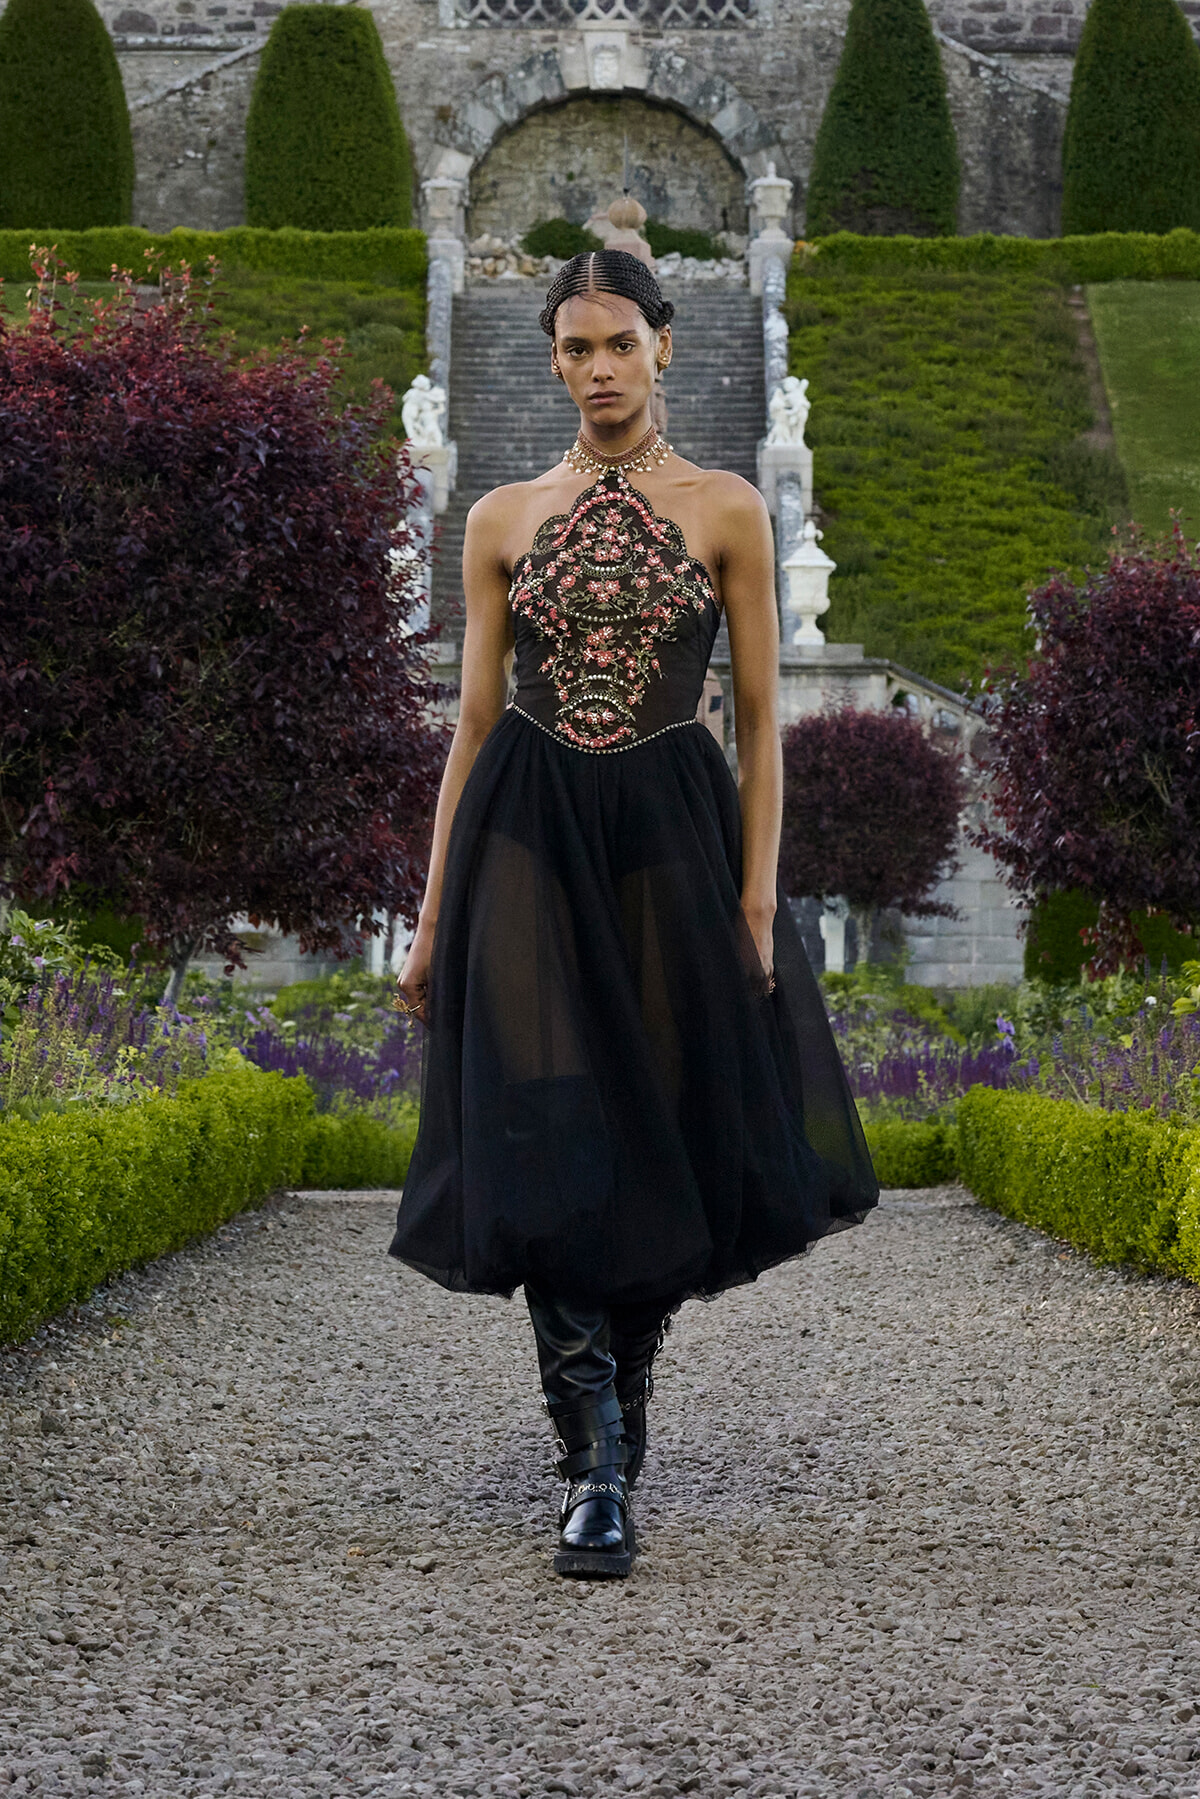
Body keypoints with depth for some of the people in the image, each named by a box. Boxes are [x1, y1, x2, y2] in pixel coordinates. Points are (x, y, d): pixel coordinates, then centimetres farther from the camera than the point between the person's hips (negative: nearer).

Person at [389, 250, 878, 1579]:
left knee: (667, 1147, 4)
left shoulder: (726, 511, 4)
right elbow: (474, 717, 10)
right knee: (551, 1153, -10)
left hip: (670, 836, 0)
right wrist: (434, 913, 6)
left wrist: (757, 897, -5)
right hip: (527, 835, 0)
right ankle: (596, 1469, -7)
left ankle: (616, 1409, 27)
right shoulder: (502, 519, 9)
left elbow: (760, 720, 4)